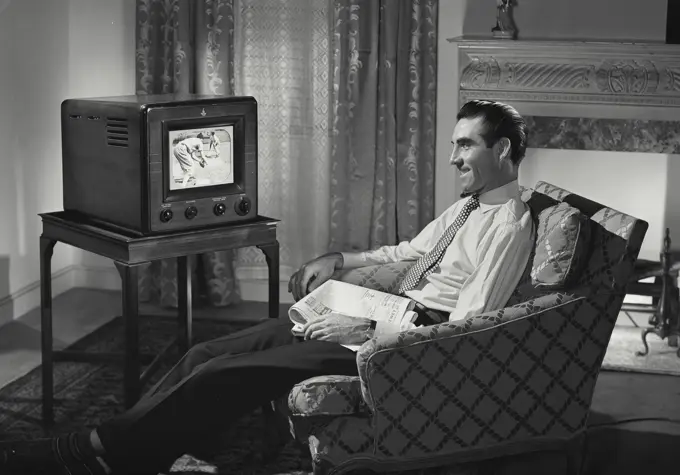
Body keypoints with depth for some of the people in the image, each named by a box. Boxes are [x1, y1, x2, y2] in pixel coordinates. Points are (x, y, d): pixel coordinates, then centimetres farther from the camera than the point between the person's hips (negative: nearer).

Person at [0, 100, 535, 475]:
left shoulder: (510, 225, -12)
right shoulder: (466, 207, 19)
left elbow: (464, 331, -20)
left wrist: (365, 331, -20)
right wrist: (338, 259, 21)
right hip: (385, 313, 10)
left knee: (228, 373, -19)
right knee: (209, 353, -4)